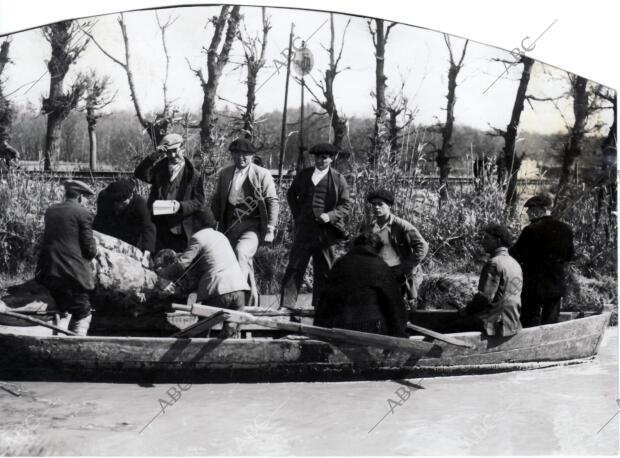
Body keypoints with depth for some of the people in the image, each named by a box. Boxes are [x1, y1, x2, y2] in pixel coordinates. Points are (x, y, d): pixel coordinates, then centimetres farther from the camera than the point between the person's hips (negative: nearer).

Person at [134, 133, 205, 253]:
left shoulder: (194, 175, 2)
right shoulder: (160, 168, 11)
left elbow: (199, 202, 0)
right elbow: (140, 174, -4)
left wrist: (181, 205, -17)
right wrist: (154, 156, -11)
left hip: (179, 231, -2)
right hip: (157, 225, 2)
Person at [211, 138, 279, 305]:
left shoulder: (262, 174, -1)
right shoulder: (224, 174, 12)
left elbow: (273, 202, -2)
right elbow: (216, 201, 18)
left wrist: (270, 229, -8)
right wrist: (215, 223, 10)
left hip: (252, 226, -4)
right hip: (230, 227, 5)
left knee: (241, 252, -29)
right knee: (246, 260, 11)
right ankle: (252, 298, 23)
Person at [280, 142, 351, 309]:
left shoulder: (338, 179, 3)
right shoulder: (303, 175, 10)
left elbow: (346, 205, 3)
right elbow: (291, 195, 23)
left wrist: (330, 215, -13)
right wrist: (297, 215, 11)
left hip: (326, 231, -1)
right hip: (304, 229, 1)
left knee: (324, 272, 6)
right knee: (294, 267, -4)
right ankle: (286, 306, -3)